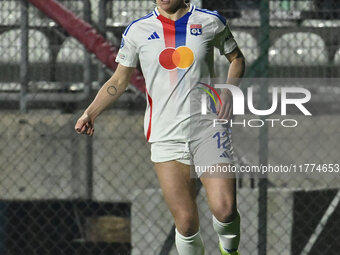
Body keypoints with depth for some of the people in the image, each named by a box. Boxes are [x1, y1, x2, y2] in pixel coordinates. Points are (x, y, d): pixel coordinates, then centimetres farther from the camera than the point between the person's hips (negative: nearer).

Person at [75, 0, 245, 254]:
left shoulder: (210, 22, 2)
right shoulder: (137, 30, 4)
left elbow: (236, 58, 17)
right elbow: (119, 81, 12)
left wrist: (229, 91, -1)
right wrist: (90, 113, -1)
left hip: (208, 128, -1)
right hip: (166, 136, 1)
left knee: (224, 211, -15)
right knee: (186, 222, -7)